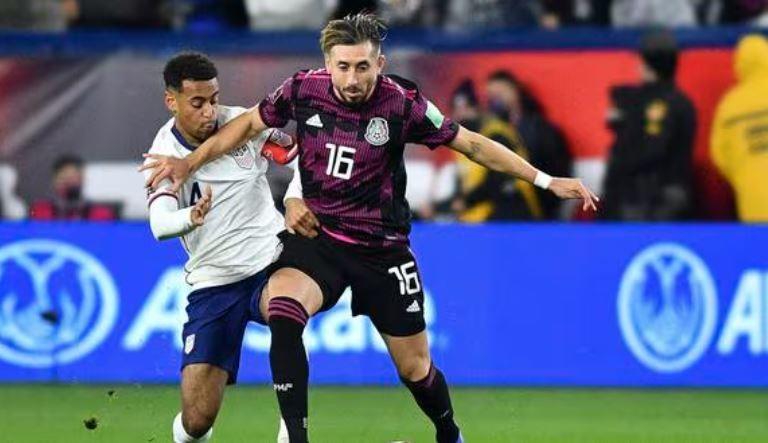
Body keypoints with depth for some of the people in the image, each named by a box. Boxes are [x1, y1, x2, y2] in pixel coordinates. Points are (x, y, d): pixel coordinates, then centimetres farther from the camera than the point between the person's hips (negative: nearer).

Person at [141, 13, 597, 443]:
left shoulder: (402, 102, -16)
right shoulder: (304, 89, -11)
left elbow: (472, 143, -6)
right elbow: (249, 124, 8)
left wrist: (545, 180, -6)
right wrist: (190, 162, 5)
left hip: (382, 250, -1)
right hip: (315, 237, 1)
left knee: (416, 368, 9)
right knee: (282, 310, -32)